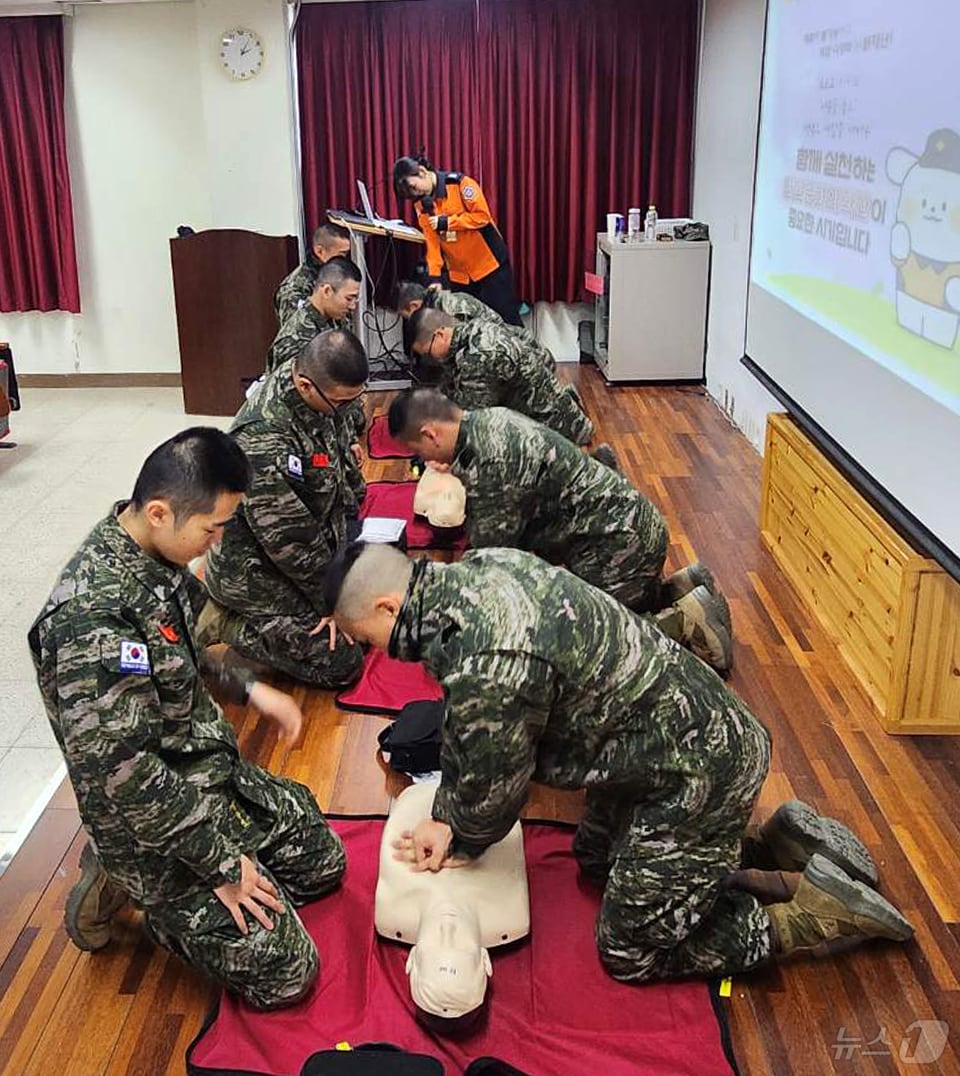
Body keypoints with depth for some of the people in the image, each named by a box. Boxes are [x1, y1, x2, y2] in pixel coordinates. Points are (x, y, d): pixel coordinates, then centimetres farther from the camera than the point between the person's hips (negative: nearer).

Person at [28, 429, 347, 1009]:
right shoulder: (93, 615, -34)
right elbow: (119, 772, -31)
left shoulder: (154, 551, -5)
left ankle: (153, 888, 19)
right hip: (155, 826, -9)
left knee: (323, 863, 20)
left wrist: (249, 687, 5)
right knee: (285, 973, -4)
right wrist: (221, 864, -21)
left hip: (217, 770, 9)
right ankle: (128, 887, 8)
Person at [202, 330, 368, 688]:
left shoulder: (314, 396, -8)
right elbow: (289, 540, -27)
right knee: (341, 664, -8)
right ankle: (225, 624, 4)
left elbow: (334, 478, 8)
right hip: (256, 573, -9)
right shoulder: (264, 440, -35)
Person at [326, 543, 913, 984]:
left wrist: (455, 837, 8)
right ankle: (777, 843, 23)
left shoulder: (487, 667, -32)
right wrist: (445, 818, 7)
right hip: (705, 728, 10)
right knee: (597, 860, 29)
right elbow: (467, 728, 11)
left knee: (629, 954, 8)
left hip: (696, 780, -10)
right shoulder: (485, 567, -1)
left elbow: (493, 793, -14)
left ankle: (817, 912, 9)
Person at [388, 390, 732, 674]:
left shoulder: (492, 461, -26)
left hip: (619, 543, -10)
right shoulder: (489, 418, 6)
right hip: (628, 524, 10)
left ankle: (688, 621, -4)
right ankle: (685, 588, 19)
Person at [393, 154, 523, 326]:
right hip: (458, 274, 5)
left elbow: (482, 215, -19)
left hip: (489, 263, -5)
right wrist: (435, 275, -12)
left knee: (505, 319, 0)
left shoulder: (459, 183, -13)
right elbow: (431, 241, -2)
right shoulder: (421, 203, 2)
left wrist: (446, 222, -20)